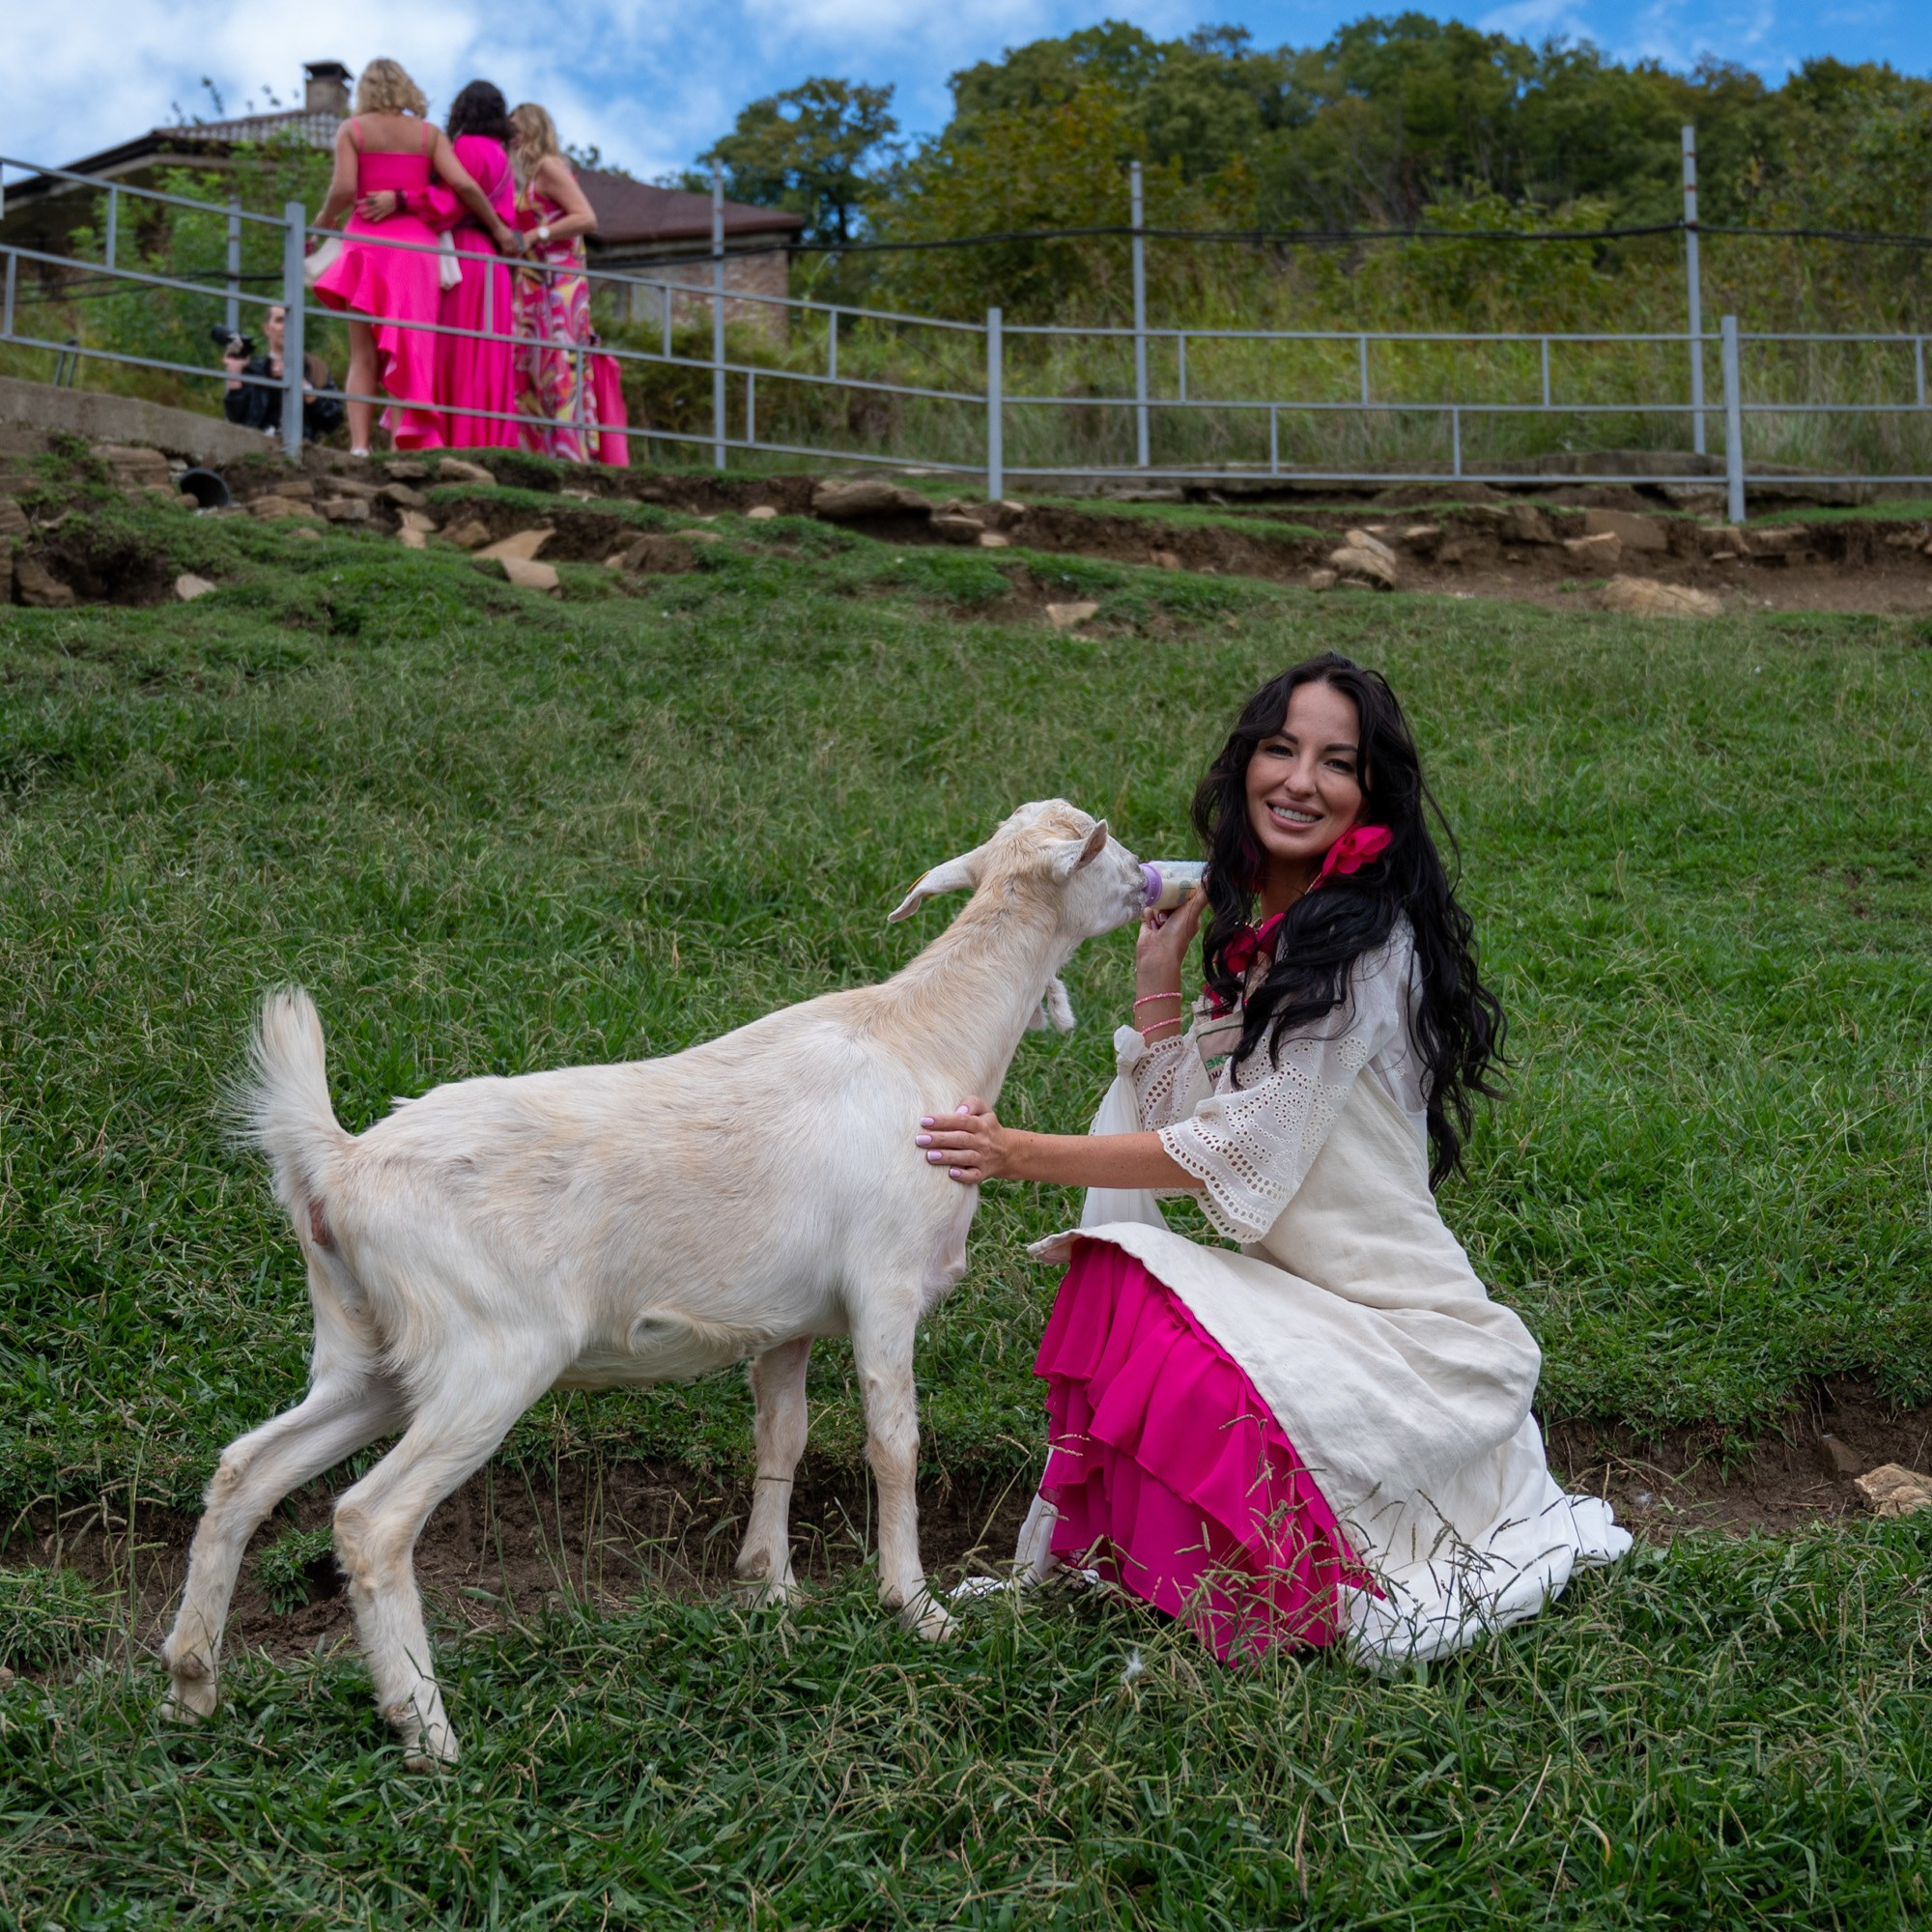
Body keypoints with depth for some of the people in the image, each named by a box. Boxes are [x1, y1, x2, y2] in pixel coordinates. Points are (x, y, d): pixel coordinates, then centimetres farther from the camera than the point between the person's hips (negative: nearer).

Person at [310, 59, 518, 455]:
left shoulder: (352, 130, 6)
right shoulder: (429, 133, 9)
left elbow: (343, 189, -7)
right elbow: (464, 186, -2)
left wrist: (322, 223, 10)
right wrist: (498, 228, 9)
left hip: (367, 241, -1)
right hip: (416, 245, 1)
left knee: (363, 355, 2)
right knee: (407, 351, 1)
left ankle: (359, 446, -9)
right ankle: (403, 443, -10)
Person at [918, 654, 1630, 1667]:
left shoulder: (1363, 943, -16)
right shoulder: (1261, 932, 12)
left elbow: (1231, 1154, -18)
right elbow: (1175, 1125, 10)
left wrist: (1023, 1154, -16)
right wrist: (1158, 980, 4)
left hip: (1399, 1335, -7)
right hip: (1299, 1298, 7)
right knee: (1118, 1276, -19)